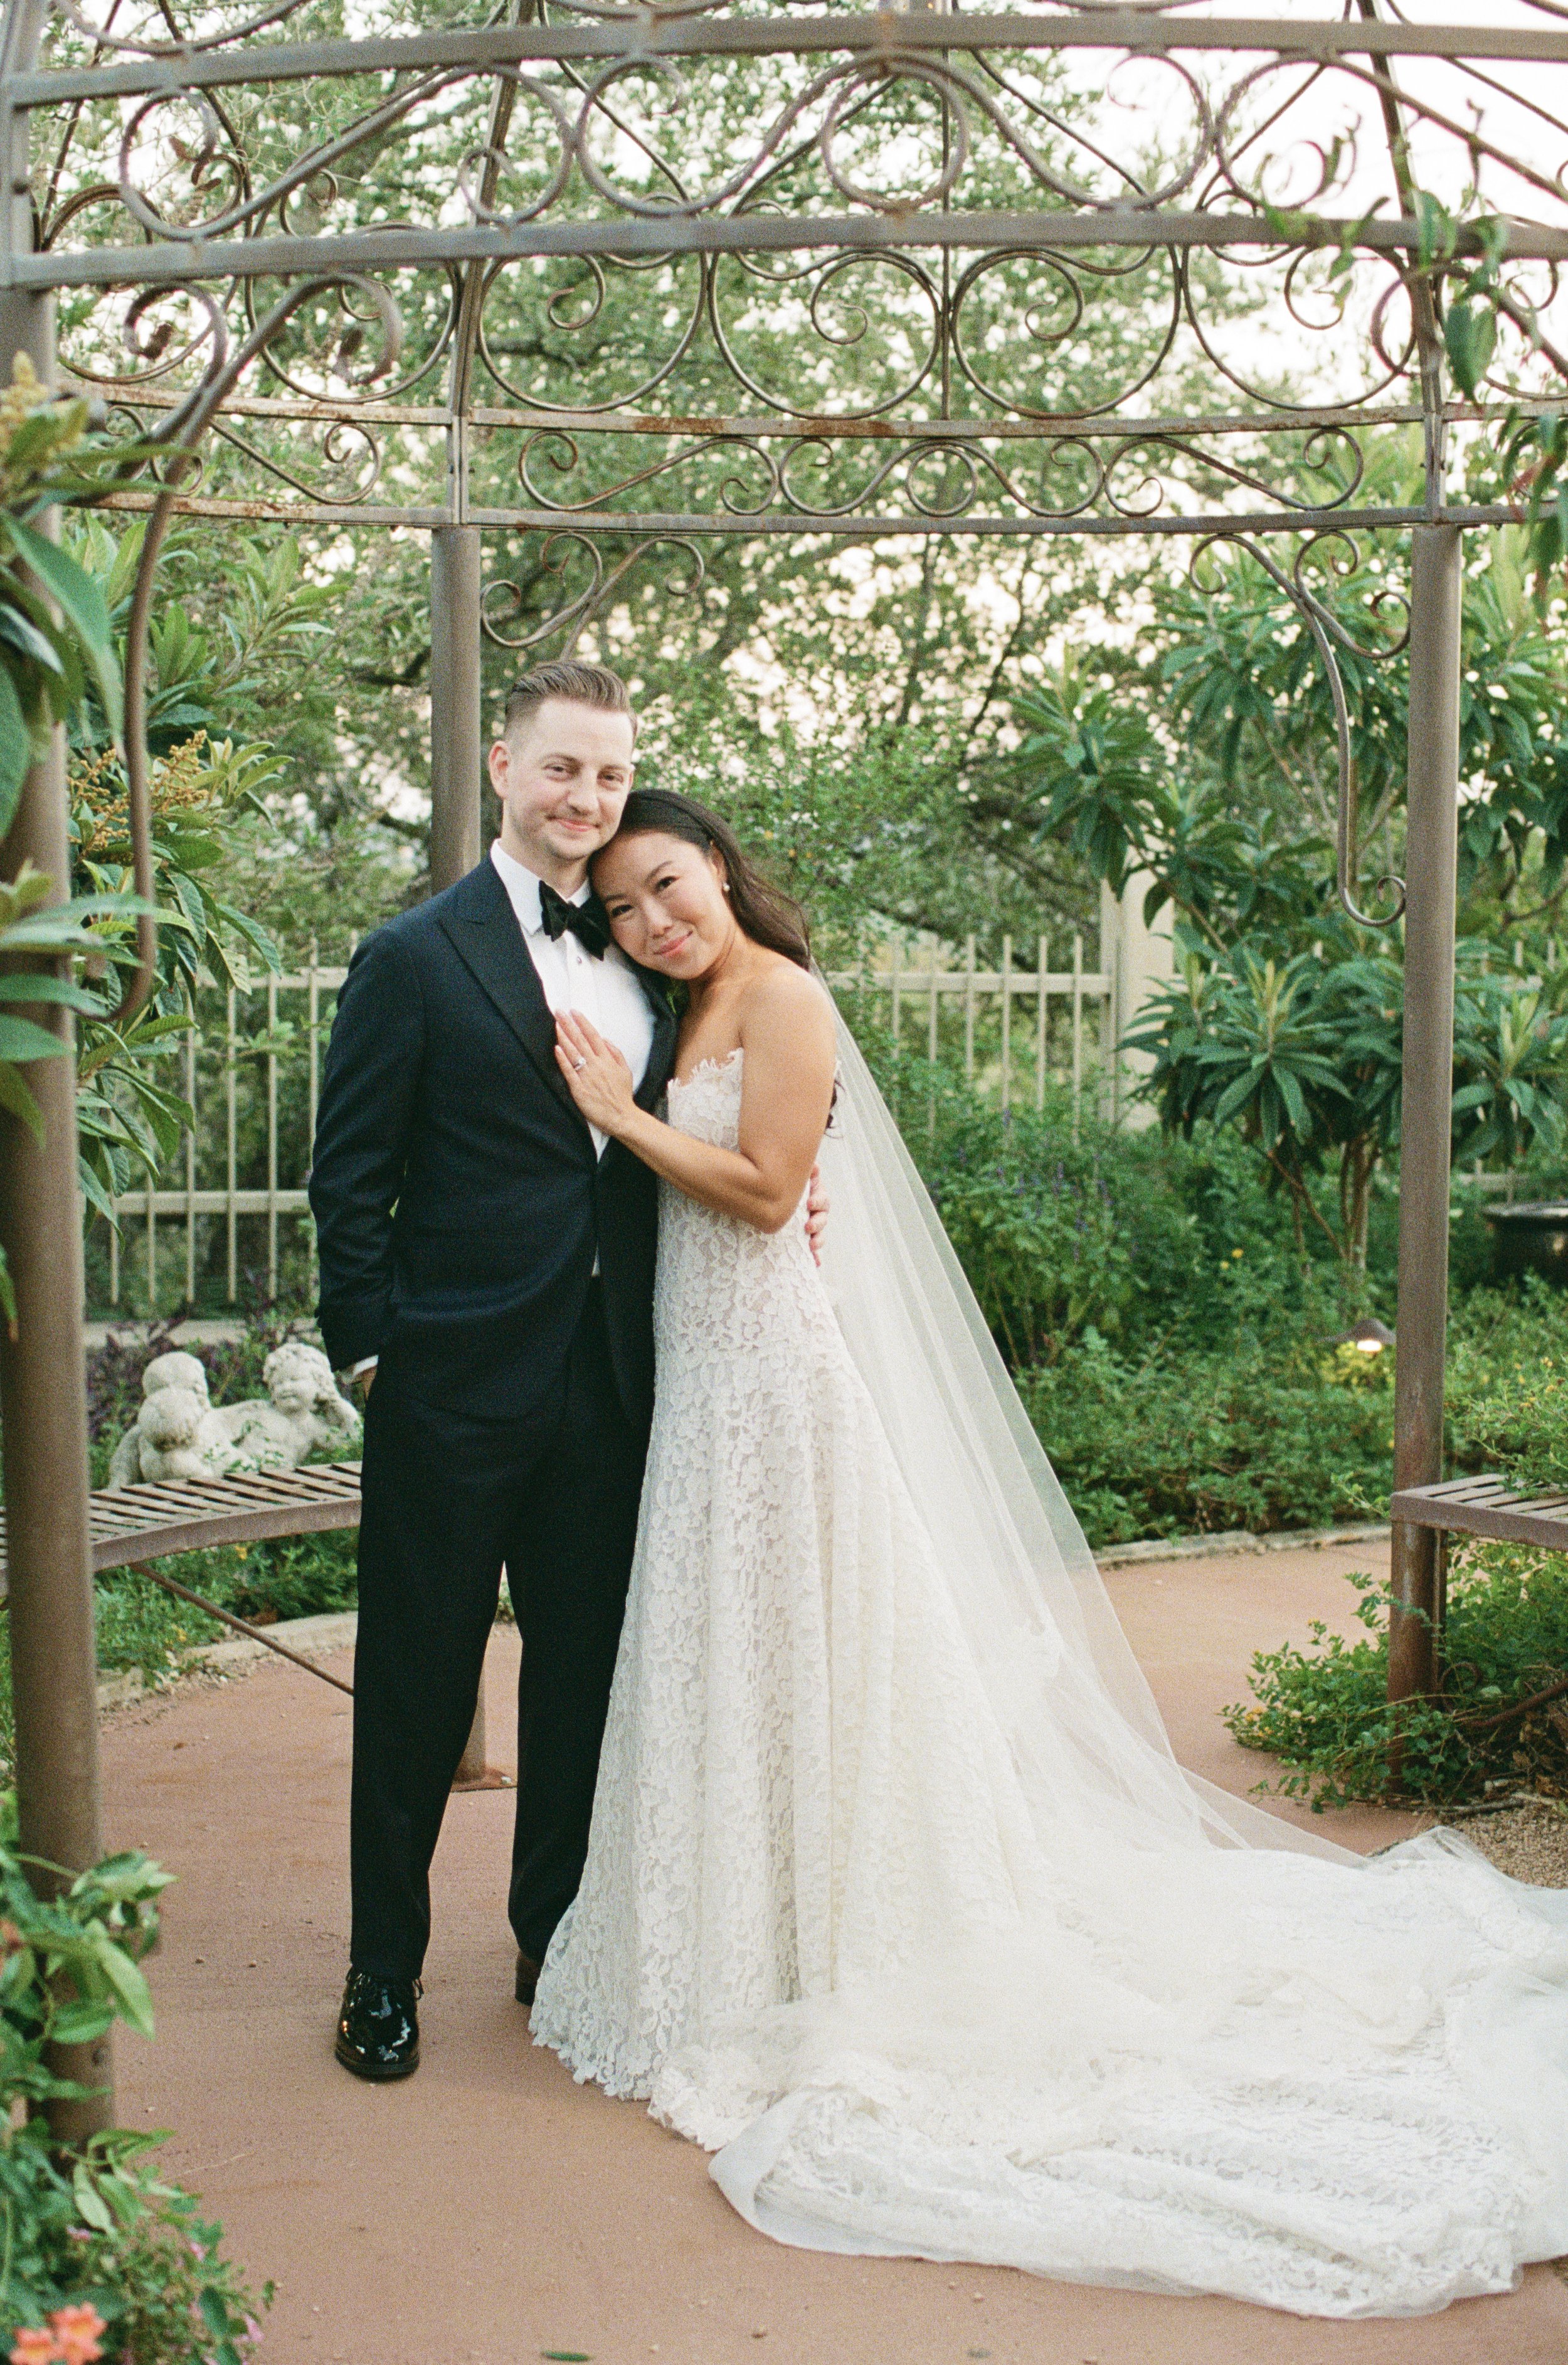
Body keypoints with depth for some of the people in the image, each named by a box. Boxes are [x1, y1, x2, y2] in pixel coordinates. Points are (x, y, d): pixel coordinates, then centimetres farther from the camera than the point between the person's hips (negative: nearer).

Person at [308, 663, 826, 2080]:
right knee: (419, 1682, 7)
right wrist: (370, 1350, -10)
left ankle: (556, 1938, 32)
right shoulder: (417, 957, -5)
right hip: (457, 1380, -5)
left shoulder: (646, 964, 11)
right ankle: (384, 1970, 23)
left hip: (608, 1378, 5)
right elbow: (350, 1177, -6)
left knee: (584, 1668, 15)